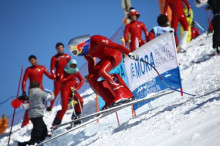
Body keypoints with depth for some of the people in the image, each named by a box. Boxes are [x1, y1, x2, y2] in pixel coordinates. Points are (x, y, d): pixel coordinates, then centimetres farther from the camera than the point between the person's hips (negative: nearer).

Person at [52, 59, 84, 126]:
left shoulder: (76, 72, 7)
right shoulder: (64, 72, -3)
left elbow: (82, 80, 0)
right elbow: (61, 80, -17)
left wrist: (77, 88, -15)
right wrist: (70, 76, -17)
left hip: (72, 90, 4)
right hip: (65, 90, -4)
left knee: (80, 101, -20)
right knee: (64, 107, -13)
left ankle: (76, 117, -6)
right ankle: (56, 123, -1)